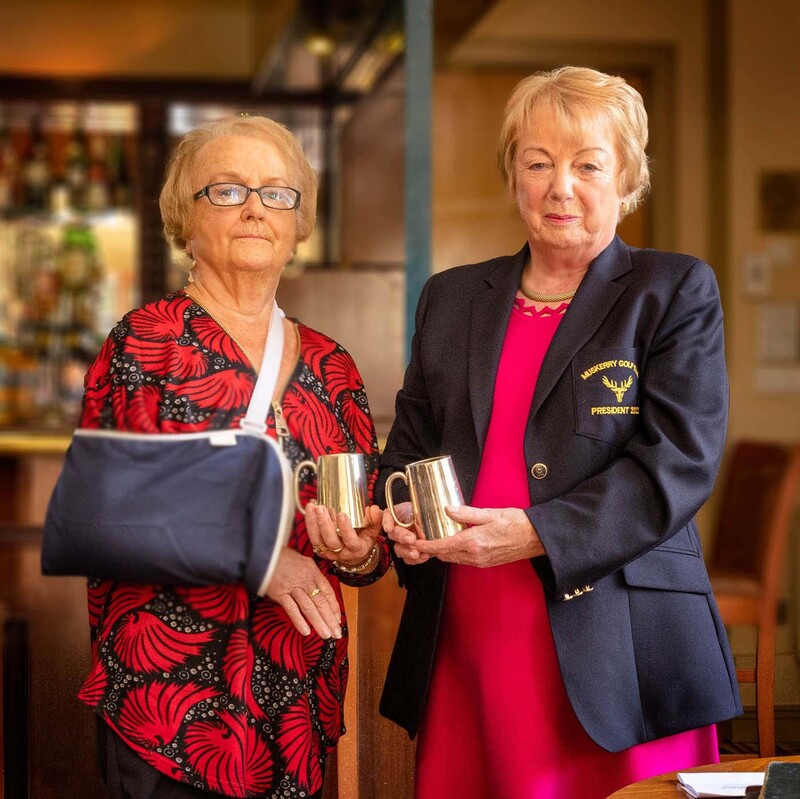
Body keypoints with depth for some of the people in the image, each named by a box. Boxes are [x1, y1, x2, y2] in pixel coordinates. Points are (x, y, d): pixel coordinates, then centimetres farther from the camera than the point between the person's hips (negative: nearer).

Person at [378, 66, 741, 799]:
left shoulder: (676, 292, 2)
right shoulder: (451, 298, 16)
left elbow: (679, 461, -8)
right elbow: (409, 443, 19)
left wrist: (536, 534, -18)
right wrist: (405, 517, -4)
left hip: (613, 652, -3)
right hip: (461, 648, 4)